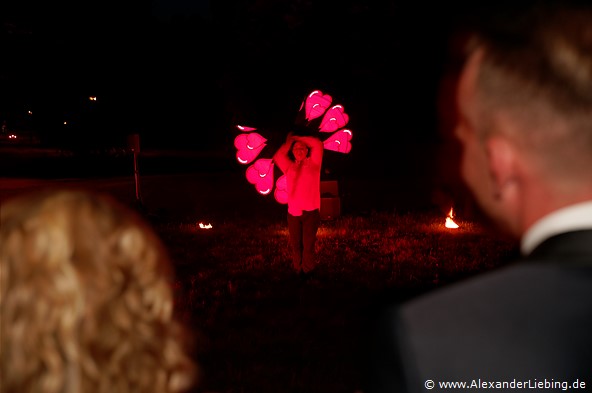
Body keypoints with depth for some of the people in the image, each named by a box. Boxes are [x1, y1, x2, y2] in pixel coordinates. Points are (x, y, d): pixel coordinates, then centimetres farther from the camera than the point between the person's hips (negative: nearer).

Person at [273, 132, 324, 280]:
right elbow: (277, 157, 1)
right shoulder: (289, 167, 14)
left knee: (308, 244, 1)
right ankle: (298, 270, 19)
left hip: (311, 211, -2)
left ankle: (307, 271, 15)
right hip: (293, 212, 2)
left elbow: (318, 144, -2)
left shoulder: (312, 163, 8)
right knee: (295, 244, 6)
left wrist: (298, 138, 6)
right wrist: (289, 142, 12)